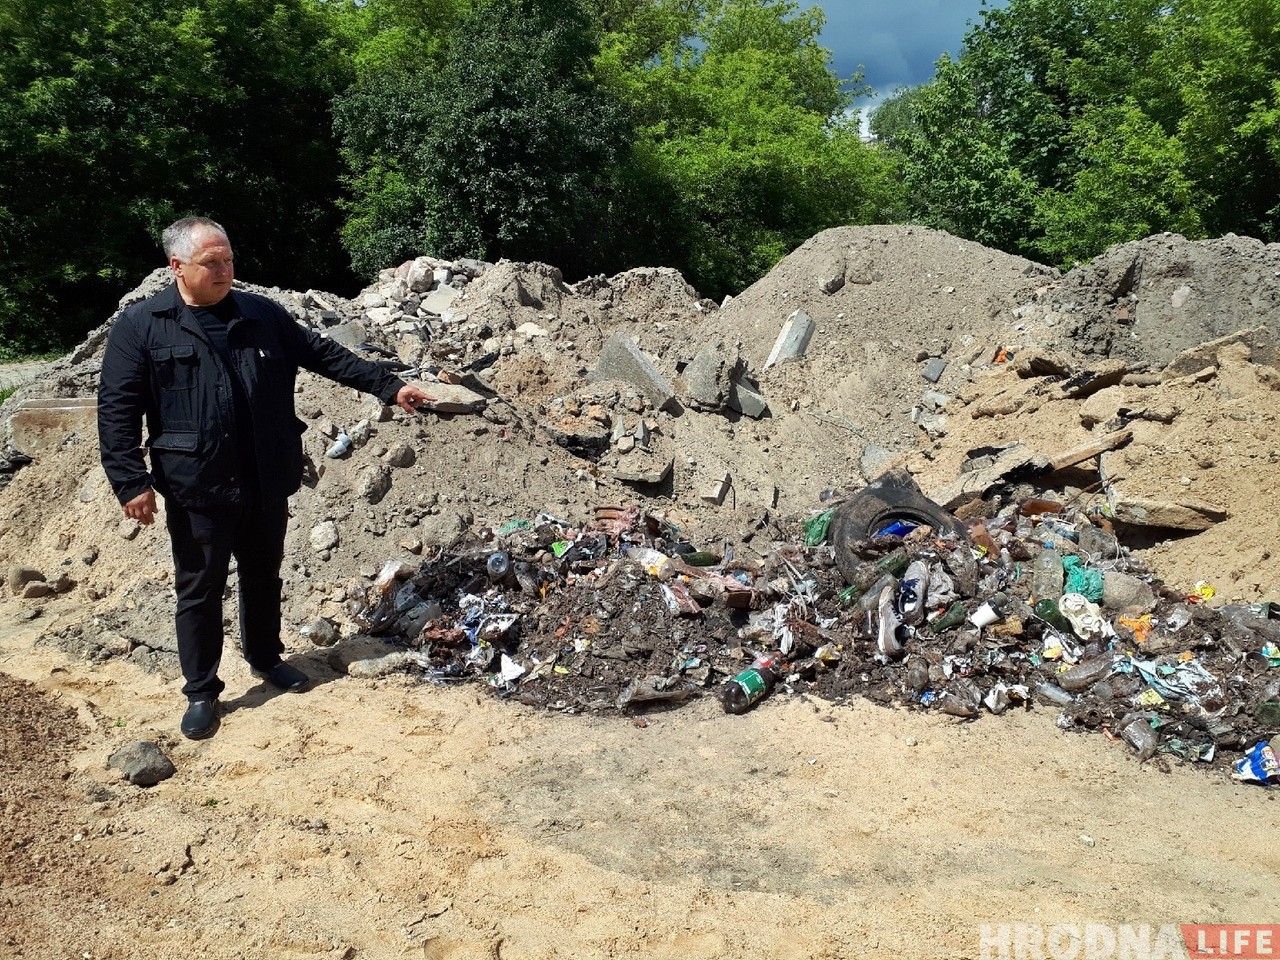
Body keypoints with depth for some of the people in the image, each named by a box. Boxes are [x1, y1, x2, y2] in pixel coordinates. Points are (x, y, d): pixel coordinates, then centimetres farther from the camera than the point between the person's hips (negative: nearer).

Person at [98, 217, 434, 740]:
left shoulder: (262, 314, 5)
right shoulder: (141, 327, -5)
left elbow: (325, 355, 10)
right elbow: (117, 410, -6)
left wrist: (388, 386, 6)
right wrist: (131, 481, -13)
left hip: (266, 483, 4)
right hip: (196, 488, -3)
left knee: (264, 575, 19)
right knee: (200, 589, 7)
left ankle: (265, 657, 41)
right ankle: (201, 691, 23)